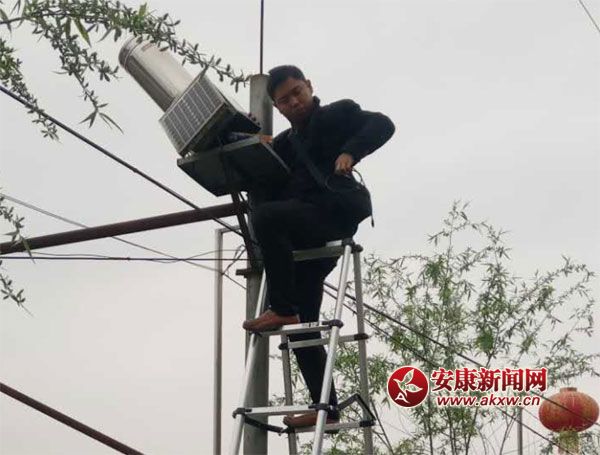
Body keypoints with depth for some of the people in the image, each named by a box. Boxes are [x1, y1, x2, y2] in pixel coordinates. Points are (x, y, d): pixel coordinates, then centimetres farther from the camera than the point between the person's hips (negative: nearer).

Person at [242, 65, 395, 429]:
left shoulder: (336, 114, 12)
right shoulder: (284, 144, 28)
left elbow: (382, 125, -5)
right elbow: (269, 187, 17)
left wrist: (351, 152, -22)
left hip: (334, 213, -7)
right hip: (304, 238, 7)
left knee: (265, 216, -31)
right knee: (302, 323, 2)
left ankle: (282, 308, -25)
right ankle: (326, 408, 3)